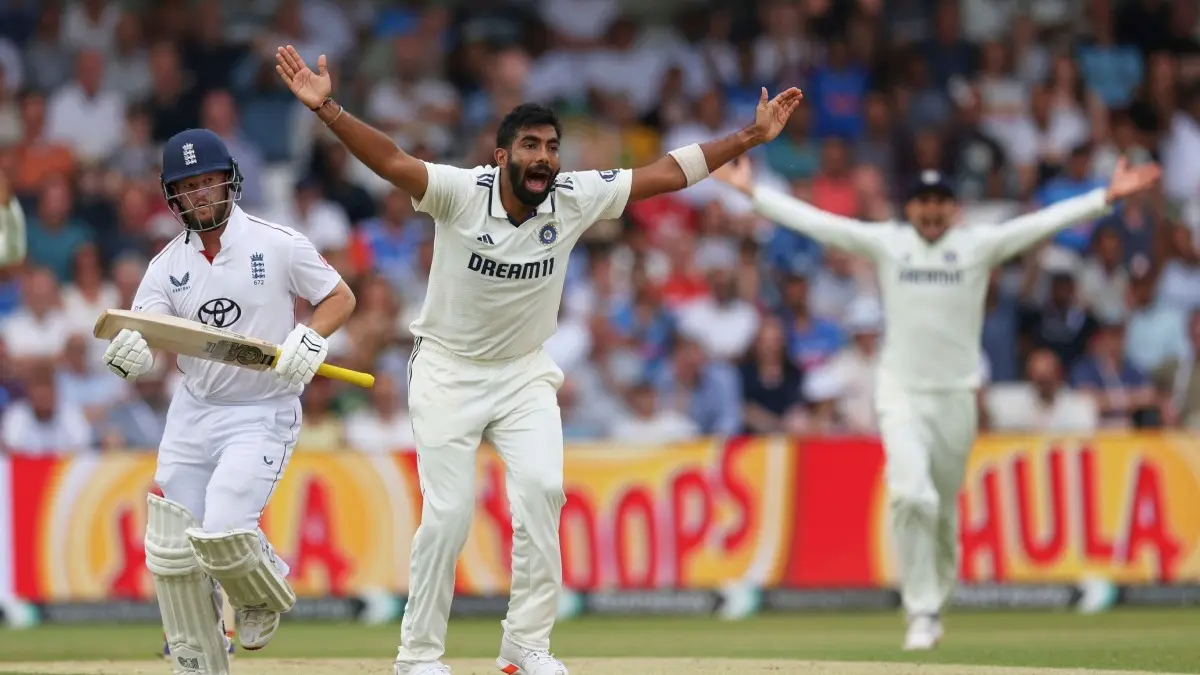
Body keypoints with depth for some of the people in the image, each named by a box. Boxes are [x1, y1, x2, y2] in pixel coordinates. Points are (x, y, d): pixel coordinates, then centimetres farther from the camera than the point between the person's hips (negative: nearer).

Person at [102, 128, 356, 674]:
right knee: (170, 550, 0)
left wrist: (309, 339, -18)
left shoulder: (278, 245, -8)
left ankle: (264, 596, 12)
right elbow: (139, 338, -8)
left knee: (221, 531, -22)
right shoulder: (168, 264, 2)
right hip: (192, 413, 5)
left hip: (263, 414, -5)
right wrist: (126, 355, -32)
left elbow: (340, 298, 1)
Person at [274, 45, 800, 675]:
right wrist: (327, 109, -51)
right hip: (447, 370, -3)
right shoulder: (461, 192, -21)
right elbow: (391, 160, -35)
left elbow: (667, 173, -7)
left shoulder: (576, 198, -11)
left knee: (541, 486, -18)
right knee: (448, 512, -7)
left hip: (523, 371, 3)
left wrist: (751, 136, -11)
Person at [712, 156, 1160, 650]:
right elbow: (813, 221, 5)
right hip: (901, 393, -1)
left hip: (956, 397, 1)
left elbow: (1045, 222, -3)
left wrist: (1107, 198, -11)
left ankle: (935, 602, 26)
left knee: (944, 512, 7)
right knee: (911, 494, -19)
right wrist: (752, 192, 2)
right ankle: (921, 613, -16)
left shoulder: (979, 246, 4)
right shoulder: (885, 243, 5)